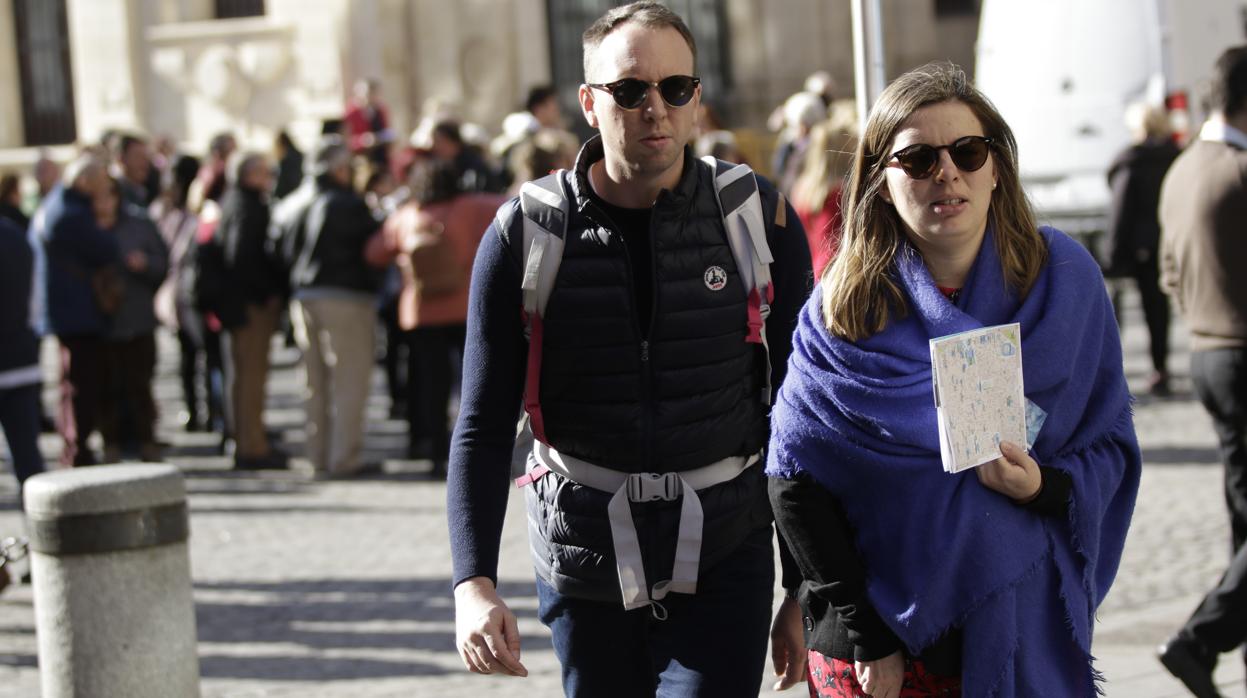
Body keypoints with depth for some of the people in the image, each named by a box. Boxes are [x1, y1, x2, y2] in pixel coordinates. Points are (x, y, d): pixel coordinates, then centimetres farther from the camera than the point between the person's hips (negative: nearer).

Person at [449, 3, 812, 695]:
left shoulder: (760, 220, -3)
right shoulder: (525, 235, -4)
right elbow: (484, 425, -3)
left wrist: (806, 590, 2)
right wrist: (473, 583, -17)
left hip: (722, 559, -1)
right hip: (585, 559, 1)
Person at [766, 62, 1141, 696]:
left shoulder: (1064, 277, -4)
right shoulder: (844, 308, -8)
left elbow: (1111, 447, 2)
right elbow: (796, 482, -8)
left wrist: (1046, 487, -19)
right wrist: (866, 639, -12)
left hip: (1028, 635, 2)